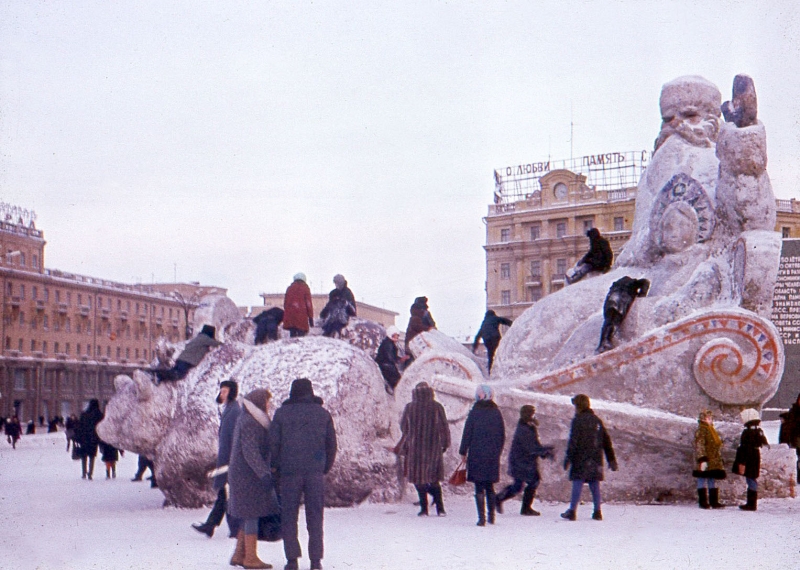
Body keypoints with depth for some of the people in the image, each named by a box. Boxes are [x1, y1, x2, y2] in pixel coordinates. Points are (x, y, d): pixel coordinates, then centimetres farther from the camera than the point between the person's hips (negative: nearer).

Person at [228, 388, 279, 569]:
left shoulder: (245, 420, 16)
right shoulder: (249, 423, -16)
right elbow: (250, 451, -24)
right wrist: (264, 473, -28)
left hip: (242, 475, 10)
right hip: (249, 477, -10)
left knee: (248, 516, 14)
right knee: (252, 515, -5)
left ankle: (239, 555, 18)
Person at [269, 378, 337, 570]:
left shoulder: (281, 413, 2)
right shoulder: (323, 414, 8)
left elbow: (273, 443, -1)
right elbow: (331, 444, 7)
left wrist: (276, 467, 11)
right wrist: (325, 468, 16)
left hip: (289, 471, -1)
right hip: (315, 471, 1)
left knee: (289, 516, 6)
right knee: (315, 515, 6)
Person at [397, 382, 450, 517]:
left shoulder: (409, 407, -4)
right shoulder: (437, 407, -5)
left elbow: (403, 427, 5)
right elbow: (444, 427, -1)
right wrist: (445, 444, 11)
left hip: (415, 446, -1)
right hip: (433, 447, 1)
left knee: (419, 477, 8)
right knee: (433, 478, 13)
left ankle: (424, 509, 2)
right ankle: (440, 508, 4)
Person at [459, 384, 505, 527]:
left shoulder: (475, 412, -8)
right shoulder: (496, 412, 4)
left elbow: (467, 433, -6)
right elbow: (502, 435, 9)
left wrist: (463, 451, 2)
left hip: (476, 455, -4)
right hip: (493, 456, 4)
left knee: (479, 488, -1)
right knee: (490, 487, 16)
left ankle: (482, 517, -7)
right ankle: (491, 516, 20)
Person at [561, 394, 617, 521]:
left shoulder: (578, 420, -6)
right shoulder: (597, 420, 14)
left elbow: (573, 441, -13)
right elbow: (607, 441, 16)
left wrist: (568, 458, -12)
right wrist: (612, 459, 20)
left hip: (581, 459, -6)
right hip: (595, 460, 6)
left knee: (578, 484, -5)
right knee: (595, 485, 10)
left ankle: (572, 511, -6)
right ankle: (597, 512, 9)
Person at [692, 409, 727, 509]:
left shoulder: (711, 430, 20)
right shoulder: (701, 430, -10)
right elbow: (699, 445, -17)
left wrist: (719, 459, 26)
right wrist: (702, 459, -24)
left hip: (714, 461, 9)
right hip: (705, 461, -9)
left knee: (712, 480, 10)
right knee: (702, 480, -4)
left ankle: (714, 501, 13)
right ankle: (702, 502, -1)